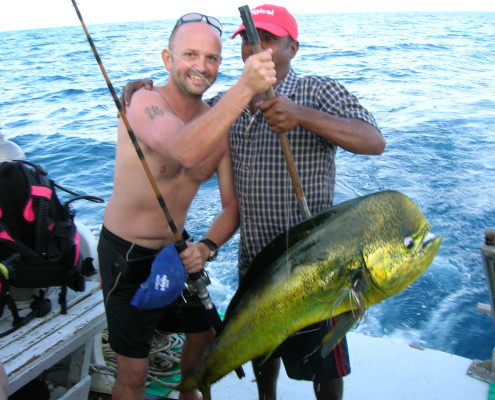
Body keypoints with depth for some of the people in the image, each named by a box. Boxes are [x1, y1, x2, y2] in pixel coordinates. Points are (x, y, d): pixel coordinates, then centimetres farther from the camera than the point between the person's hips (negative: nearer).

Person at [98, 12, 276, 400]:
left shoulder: (219, 125, -2)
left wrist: (207, 247, -19)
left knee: (204, 334, 24)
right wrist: (244, 88, -51)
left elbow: (232, 205, -1)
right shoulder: (145, 102, -21)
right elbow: (185, 150, -44)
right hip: (127, 257, -6)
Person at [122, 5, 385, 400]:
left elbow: (375, 142, -24)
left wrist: (301, 115, -35)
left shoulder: (318, 93, -11)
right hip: (253, 259, 6)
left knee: (322, 364, 13)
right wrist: (144, 91, -2)